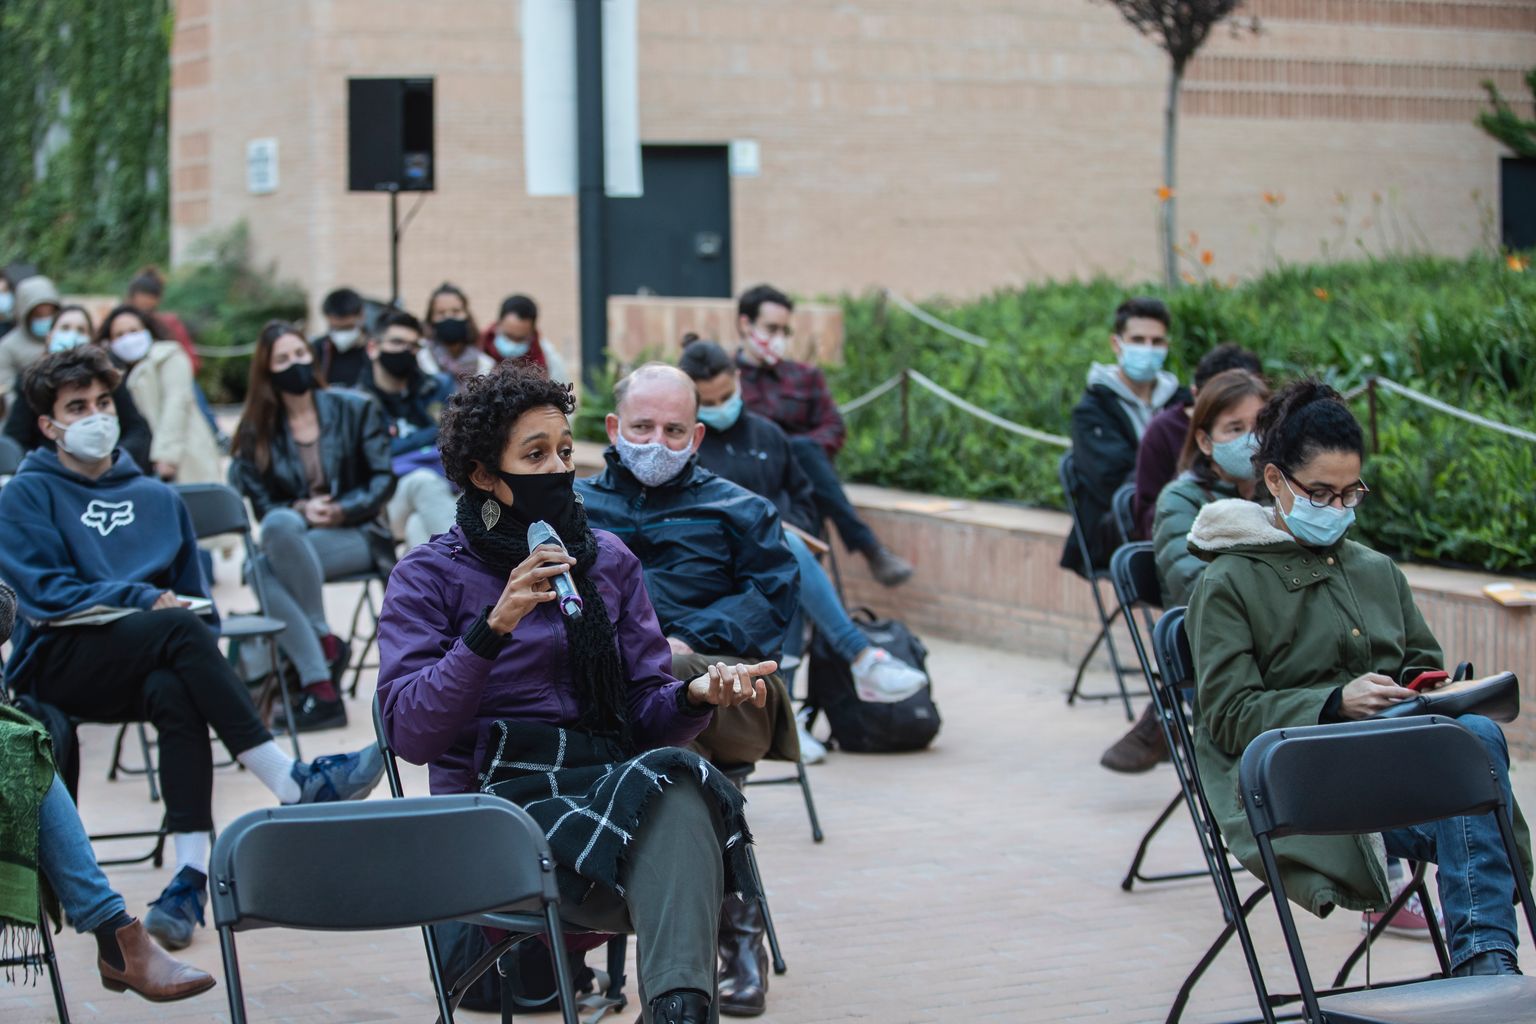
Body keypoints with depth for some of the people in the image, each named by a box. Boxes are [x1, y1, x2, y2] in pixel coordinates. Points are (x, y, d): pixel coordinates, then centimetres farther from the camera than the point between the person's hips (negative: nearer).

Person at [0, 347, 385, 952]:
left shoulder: (156, 498, 24)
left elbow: (194, 596, 22)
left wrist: (183, 611, -2)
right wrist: (144, 599, -15)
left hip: (141, 667, 4)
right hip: (59, 667, -3)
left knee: (174, 694, -35)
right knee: (179, 630, -33)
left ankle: (190, 874, -43)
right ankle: (293, 784, -38)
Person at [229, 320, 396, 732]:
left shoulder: (353, 408, 7)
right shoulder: (257, 431, 10)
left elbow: (384, 478, 2)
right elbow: (262, 504, 5)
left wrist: (342, 510, -13)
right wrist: (300, 510, -16)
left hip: (355, 536, -2)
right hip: (291, 539, 2)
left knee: (275, 542, -35)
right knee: (271, 548, -37)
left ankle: (325, 643, -19)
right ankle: (319, 689, -36)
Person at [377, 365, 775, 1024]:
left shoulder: (609, 560, 19)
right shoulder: (430, 575, 6)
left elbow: (646, 713, 14)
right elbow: (410, 733, -7)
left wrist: (697, 696, -9)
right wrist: (494, 627, -18)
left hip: (613, 782, 4)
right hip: (499, 802, -4)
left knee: (676, 777, -36)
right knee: (670, 779, -35)